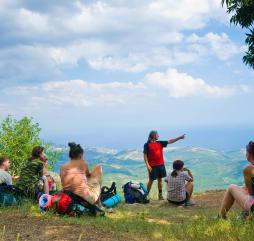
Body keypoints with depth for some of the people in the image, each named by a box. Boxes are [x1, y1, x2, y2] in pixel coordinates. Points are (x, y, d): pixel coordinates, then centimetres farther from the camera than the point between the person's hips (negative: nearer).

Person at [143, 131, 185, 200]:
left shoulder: (160, 143, 9)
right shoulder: (147, 145, -6)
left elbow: (170, 141, 9)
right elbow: (145, 155, -8)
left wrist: (179, 138, 3)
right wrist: (147, 165, -16)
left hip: (161, 165, 6)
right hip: (152, 166, -5)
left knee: (160, 179, 10)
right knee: (151, 180, -1)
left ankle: (160, 195, 17)